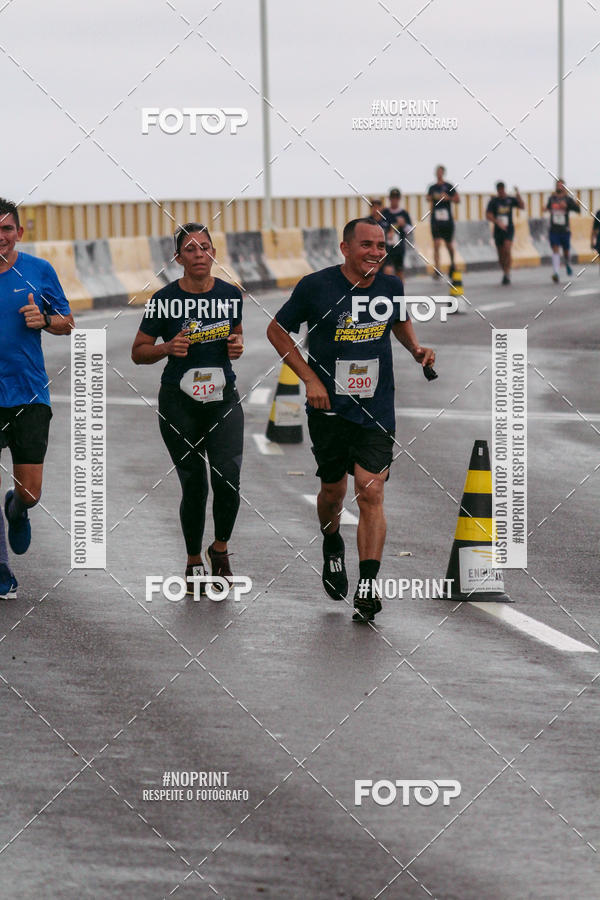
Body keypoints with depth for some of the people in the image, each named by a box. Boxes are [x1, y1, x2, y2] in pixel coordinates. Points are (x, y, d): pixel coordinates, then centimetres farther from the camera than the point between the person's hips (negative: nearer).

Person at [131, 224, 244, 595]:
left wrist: (237, 347, -3)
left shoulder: (231, 294, 2)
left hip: (223, 398, 2)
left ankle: (220, 549, 13)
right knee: (194, 485, 2)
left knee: (228, 479, -13)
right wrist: (168, 348, -17)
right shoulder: (165, 300, -6)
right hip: (179, 401, -2)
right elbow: (139, 353, 2)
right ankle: (194, 562, 22)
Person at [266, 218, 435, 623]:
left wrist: (417, 348, 3)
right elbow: (277, 330, 2)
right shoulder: (316, 286, -9)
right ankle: (332, 545, 44)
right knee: (333, 489, 11)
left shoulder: (391, 286, 0)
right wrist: (310, 379, -7)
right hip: (329, 406, -1)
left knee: (371, 493, -10)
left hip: (376, 409, 1)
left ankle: (367, 586, -13)